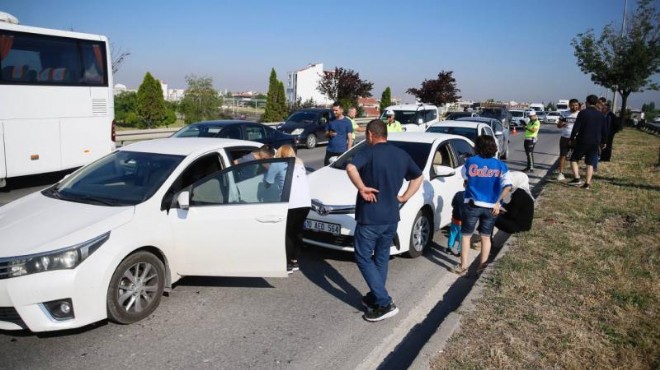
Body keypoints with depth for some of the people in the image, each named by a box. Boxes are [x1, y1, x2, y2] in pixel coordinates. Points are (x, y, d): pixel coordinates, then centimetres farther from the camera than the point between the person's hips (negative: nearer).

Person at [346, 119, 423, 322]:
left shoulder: (369, 152, -12)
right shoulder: (402, 154, 9)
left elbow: (351, 168, -31)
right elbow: (418, 177, 20)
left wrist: (362, 188, -20)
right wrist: (404, 197, 14)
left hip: (370, 217, -7)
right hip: (391, 217, 7)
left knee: (363, 258, 4)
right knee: (381, 257, 20)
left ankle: (385, 304, 0)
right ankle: (375, 297, 29)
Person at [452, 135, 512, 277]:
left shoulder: (470, 162, -4)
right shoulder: (500, 165, -1)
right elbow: (507, 186, -8)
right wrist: (497, 202, -1)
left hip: (472, 205, -2)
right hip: (491, 207, 2)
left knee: (466, 235, 10)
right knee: (486, 237, 15)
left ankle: (463, 267, 12)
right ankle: (482, 266, 20)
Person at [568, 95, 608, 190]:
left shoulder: (582, 113, -9)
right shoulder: (601, 115, 7)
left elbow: (576, 127, -12)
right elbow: (605, 131, 11)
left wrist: (572, 139, -2)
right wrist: (603, 142, 22)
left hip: (582, 141, -4)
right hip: (595, 143, 4)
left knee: (574, 159, 9)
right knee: (590, 163, 10)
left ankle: (577, 178, -6)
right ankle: (587, 183, 7)